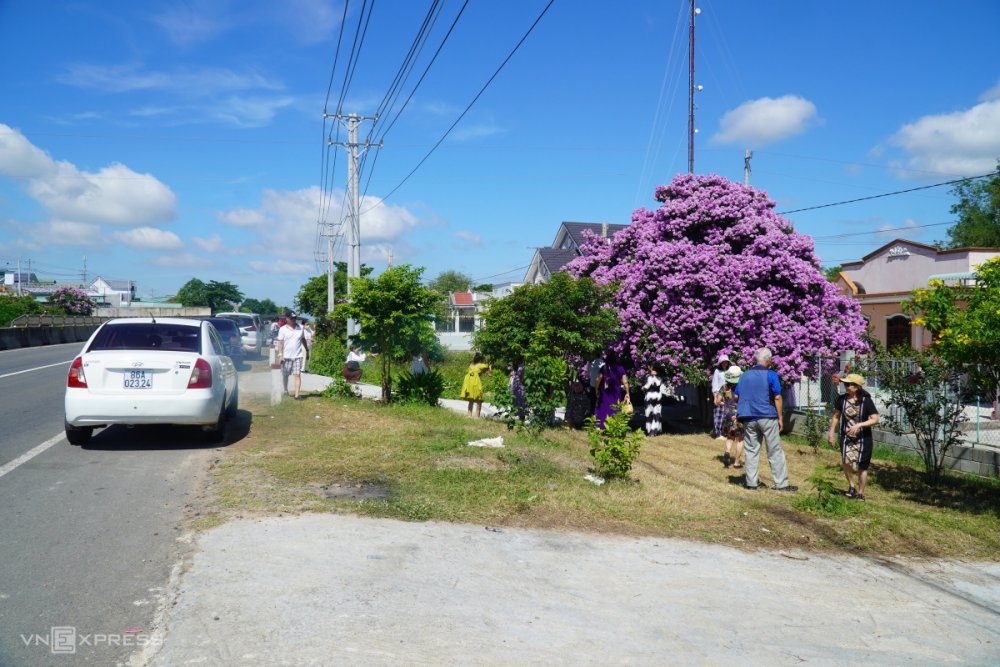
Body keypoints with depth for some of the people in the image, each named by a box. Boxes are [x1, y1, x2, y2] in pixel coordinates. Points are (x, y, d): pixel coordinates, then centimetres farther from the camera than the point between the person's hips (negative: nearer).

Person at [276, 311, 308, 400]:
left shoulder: (300, 328, 7)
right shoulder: (283, 329, -2)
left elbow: (303, 340, 19)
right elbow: (280, 342, -5)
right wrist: (280, 355, -14)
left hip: (298, 356, 1)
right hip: (286, 356, -1)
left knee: (297, 375, -9)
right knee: (285, 375, 11)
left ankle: (297, 394, -13)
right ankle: (285, 390, 33)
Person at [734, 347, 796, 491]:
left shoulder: (744, 375, 8)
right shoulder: (770, 375, -6)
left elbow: (736, 396, 12)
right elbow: (777, 397, -8)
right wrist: (780, 417, -3)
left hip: (749, 418, 4)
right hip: (767, 417, -4)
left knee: (751, 450, 9)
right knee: (775, 451, 2)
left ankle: (750, 482, 9)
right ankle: (781, 483, 5)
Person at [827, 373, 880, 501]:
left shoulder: (866, 401, -13)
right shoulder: (841, 399, -2)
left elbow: (875, 419, -14)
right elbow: (836, 416, 10)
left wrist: (859, 425, -25)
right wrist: (831, 432, 8)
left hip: (862, 438, -2)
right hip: (846, 437, 2)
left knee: (862, 466, 7)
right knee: (845, 462, -15)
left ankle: (860, 493, 23)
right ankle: (851, 485, 10)